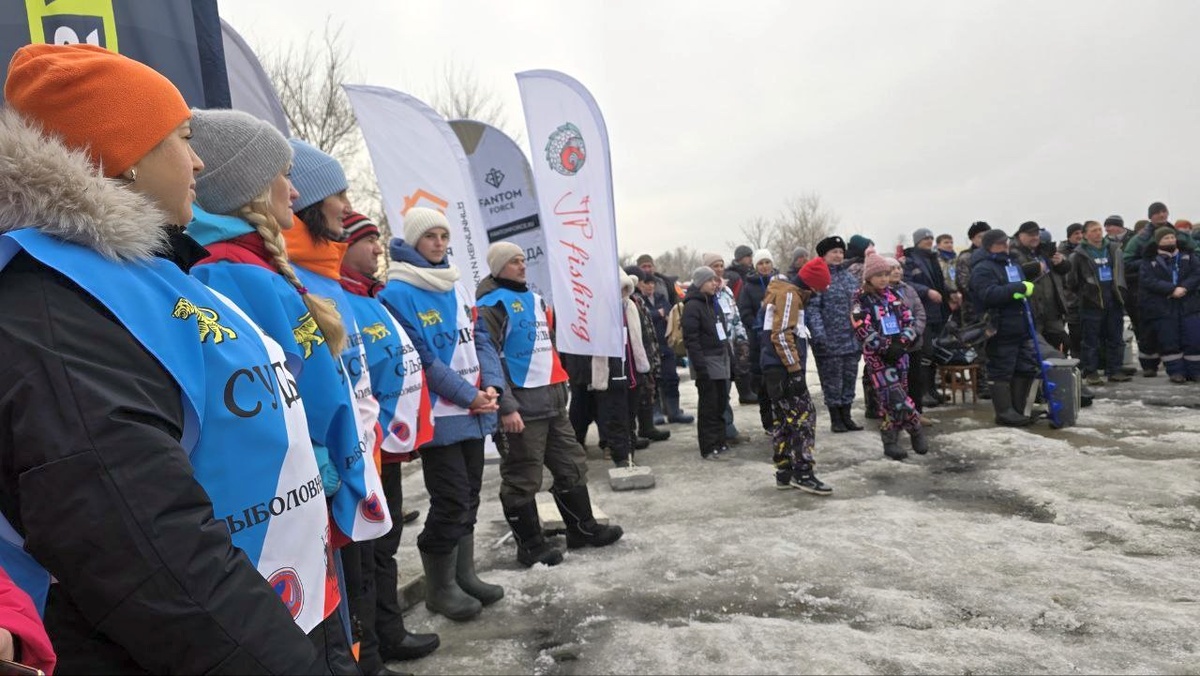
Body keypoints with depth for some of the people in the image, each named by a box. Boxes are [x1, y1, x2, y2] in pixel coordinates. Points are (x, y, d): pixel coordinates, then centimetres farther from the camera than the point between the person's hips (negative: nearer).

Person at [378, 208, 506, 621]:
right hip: (439, 416, -7)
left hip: (474, 413, 7)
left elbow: (479, 337, 10)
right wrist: (469, 396, -15)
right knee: (451, 500, -2)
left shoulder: (456, 285, 12)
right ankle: (440, 588, 15)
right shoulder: (398, 292, -11)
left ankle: (464, 575, 29)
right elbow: (420, 358, -16)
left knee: (469, 496, 14)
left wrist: (491, 386, -6)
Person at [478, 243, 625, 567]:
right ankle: (531, 545, 14)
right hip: (521, 404, -9)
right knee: (522, 479, 1)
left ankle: (583, 528, 30)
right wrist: (506, 407, -22)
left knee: (572, 465, 16)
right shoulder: (492, 304, -9)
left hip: (552, 399, 9)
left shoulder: (534, 299, 18)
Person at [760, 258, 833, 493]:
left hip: (776, 368, 10)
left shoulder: (783, 291, 20)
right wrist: (795, 370, -20)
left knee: (783, 420, 11)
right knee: (804, 415, -8)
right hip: (784, 369, -10)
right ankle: (803, 473, -7)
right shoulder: (789, 294, -11)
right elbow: (781, 335, -21)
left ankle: (784, 473, 16)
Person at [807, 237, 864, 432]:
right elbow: (812, 308, -15)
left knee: (849, 377, 12)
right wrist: (818, 333, -24)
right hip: (829, 341, -6)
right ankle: (835, 418, 14)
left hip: (852, 339, 6)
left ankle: (846, 416, 23)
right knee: (832, 380, 2)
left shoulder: (849, 277, 13)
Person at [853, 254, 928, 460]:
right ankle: (916, 430, 3)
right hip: (877, 356, -5)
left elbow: (908, 320, 9)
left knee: (890, 399, 8)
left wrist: (902, 343, -8)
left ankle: (890, 441, 17)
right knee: (895, 397, -14)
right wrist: (886, 348, -17)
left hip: (899, 353, 5)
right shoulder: (860, 300, -5)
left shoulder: (893, 294, 11)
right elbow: (864, 331, -13)